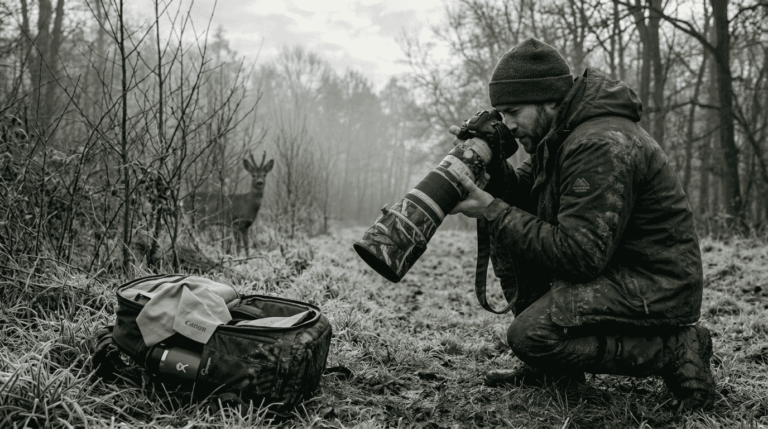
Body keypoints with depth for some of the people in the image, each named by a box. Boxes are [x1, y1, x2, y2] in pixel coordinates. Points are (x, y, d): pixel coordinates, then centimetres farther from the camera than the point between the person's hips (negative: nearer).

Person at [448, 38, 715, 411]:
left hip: (654, 289, -10)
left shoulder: (601, 144, -25)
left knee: (528, 335, -23)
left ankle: (675, 350, -6)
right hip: (609, 265, 10)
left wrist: (494, 212, -25)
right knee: (503, 231, 1)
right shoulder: (558, 135, 6)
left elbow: (577, 255, -28)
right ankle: (553, 363, 8)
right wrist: (489, 165, -9)